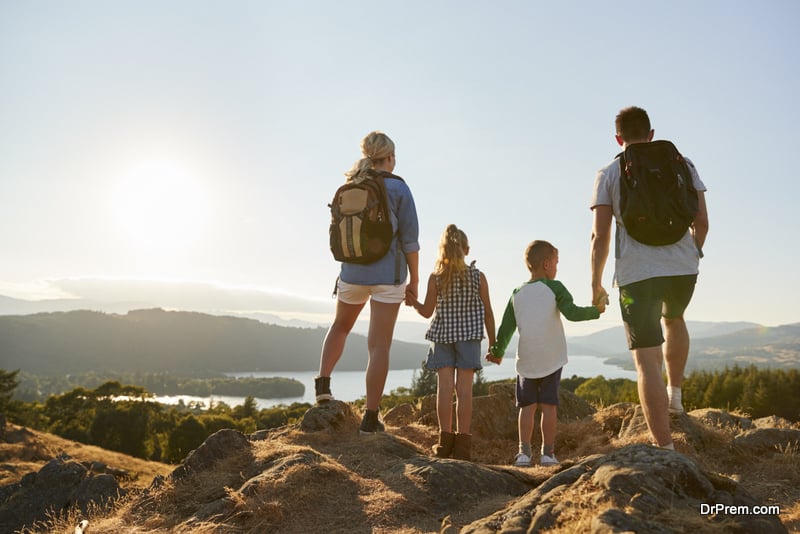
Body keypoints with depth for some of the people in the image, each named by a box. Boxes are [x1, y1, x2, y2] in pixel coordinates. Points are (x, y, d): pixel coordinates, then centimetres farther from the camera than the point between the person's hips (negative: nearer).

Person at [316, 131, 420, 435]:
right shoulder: (397, 187, -7)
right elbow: (409, 238, -8)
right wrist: (414, 280, -1)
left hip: (352, 272, 4)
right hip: (388, 274, -4)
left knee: (340, 326, 29)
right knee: (379, 345, 0)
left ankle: (323, 382, 14)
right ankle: (370, 418, 4)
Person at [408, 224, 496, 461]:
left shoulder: (435, 277, -5)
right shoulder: (478, 277, -3)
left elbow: (427, 311, -1)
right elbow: (488, 313, 1)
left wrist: (413, 302, 19)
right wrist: (493, 343, 9)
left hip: (442, 335, 0)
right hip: (469, 337, 0)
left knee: (445, 387, 3)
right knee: (464, 388, 1)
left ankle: (445, 439, 5)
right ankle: (462, 442, 4)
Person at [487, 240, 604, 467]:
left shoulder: (517, 293, 8)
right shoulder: (554, 288, -2)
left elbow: (506, 328, 9)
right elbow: (572, 313, -13)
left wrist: (497, 352, 21)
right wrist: (596, 310, 2)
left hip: (526, 361, 3)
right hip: (551, 359, -2)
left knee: (527, 406, 8)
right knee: (549, 406, 3)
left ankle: (524, 451, 2)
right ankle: (548, 452, 7)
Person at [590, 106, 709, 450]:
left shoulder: (609, 173, 4)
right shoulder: (681, 163, 10)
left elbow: (600, 236, -3)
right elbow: (702, 221, 7)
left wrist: (596, 284, 6)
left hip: (636, 273, -3)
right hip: (683, 267, 3)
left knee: (646, 359, -1)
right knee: (673, 319, 35)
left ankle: (665, 447, -3)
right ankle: (675, 394, 35)